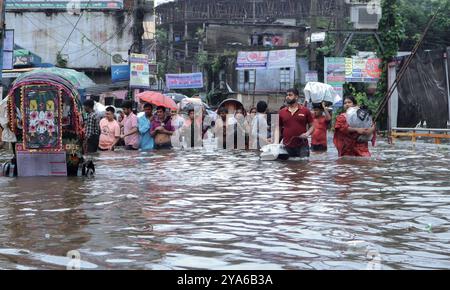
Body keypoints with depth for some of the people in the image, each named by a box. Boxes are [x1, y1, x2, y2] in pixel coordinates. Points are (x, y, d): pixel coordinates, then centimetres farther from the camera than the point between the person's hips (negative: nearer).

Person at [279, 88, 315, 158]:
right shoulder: (282, 112, 8)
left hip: (302, 147, -2)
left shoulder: (305, 111, 3)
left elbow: (312, 126, 8)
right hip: (287, 147, 2)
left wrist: (307, 133, -12)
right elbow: (278, 128, 13)